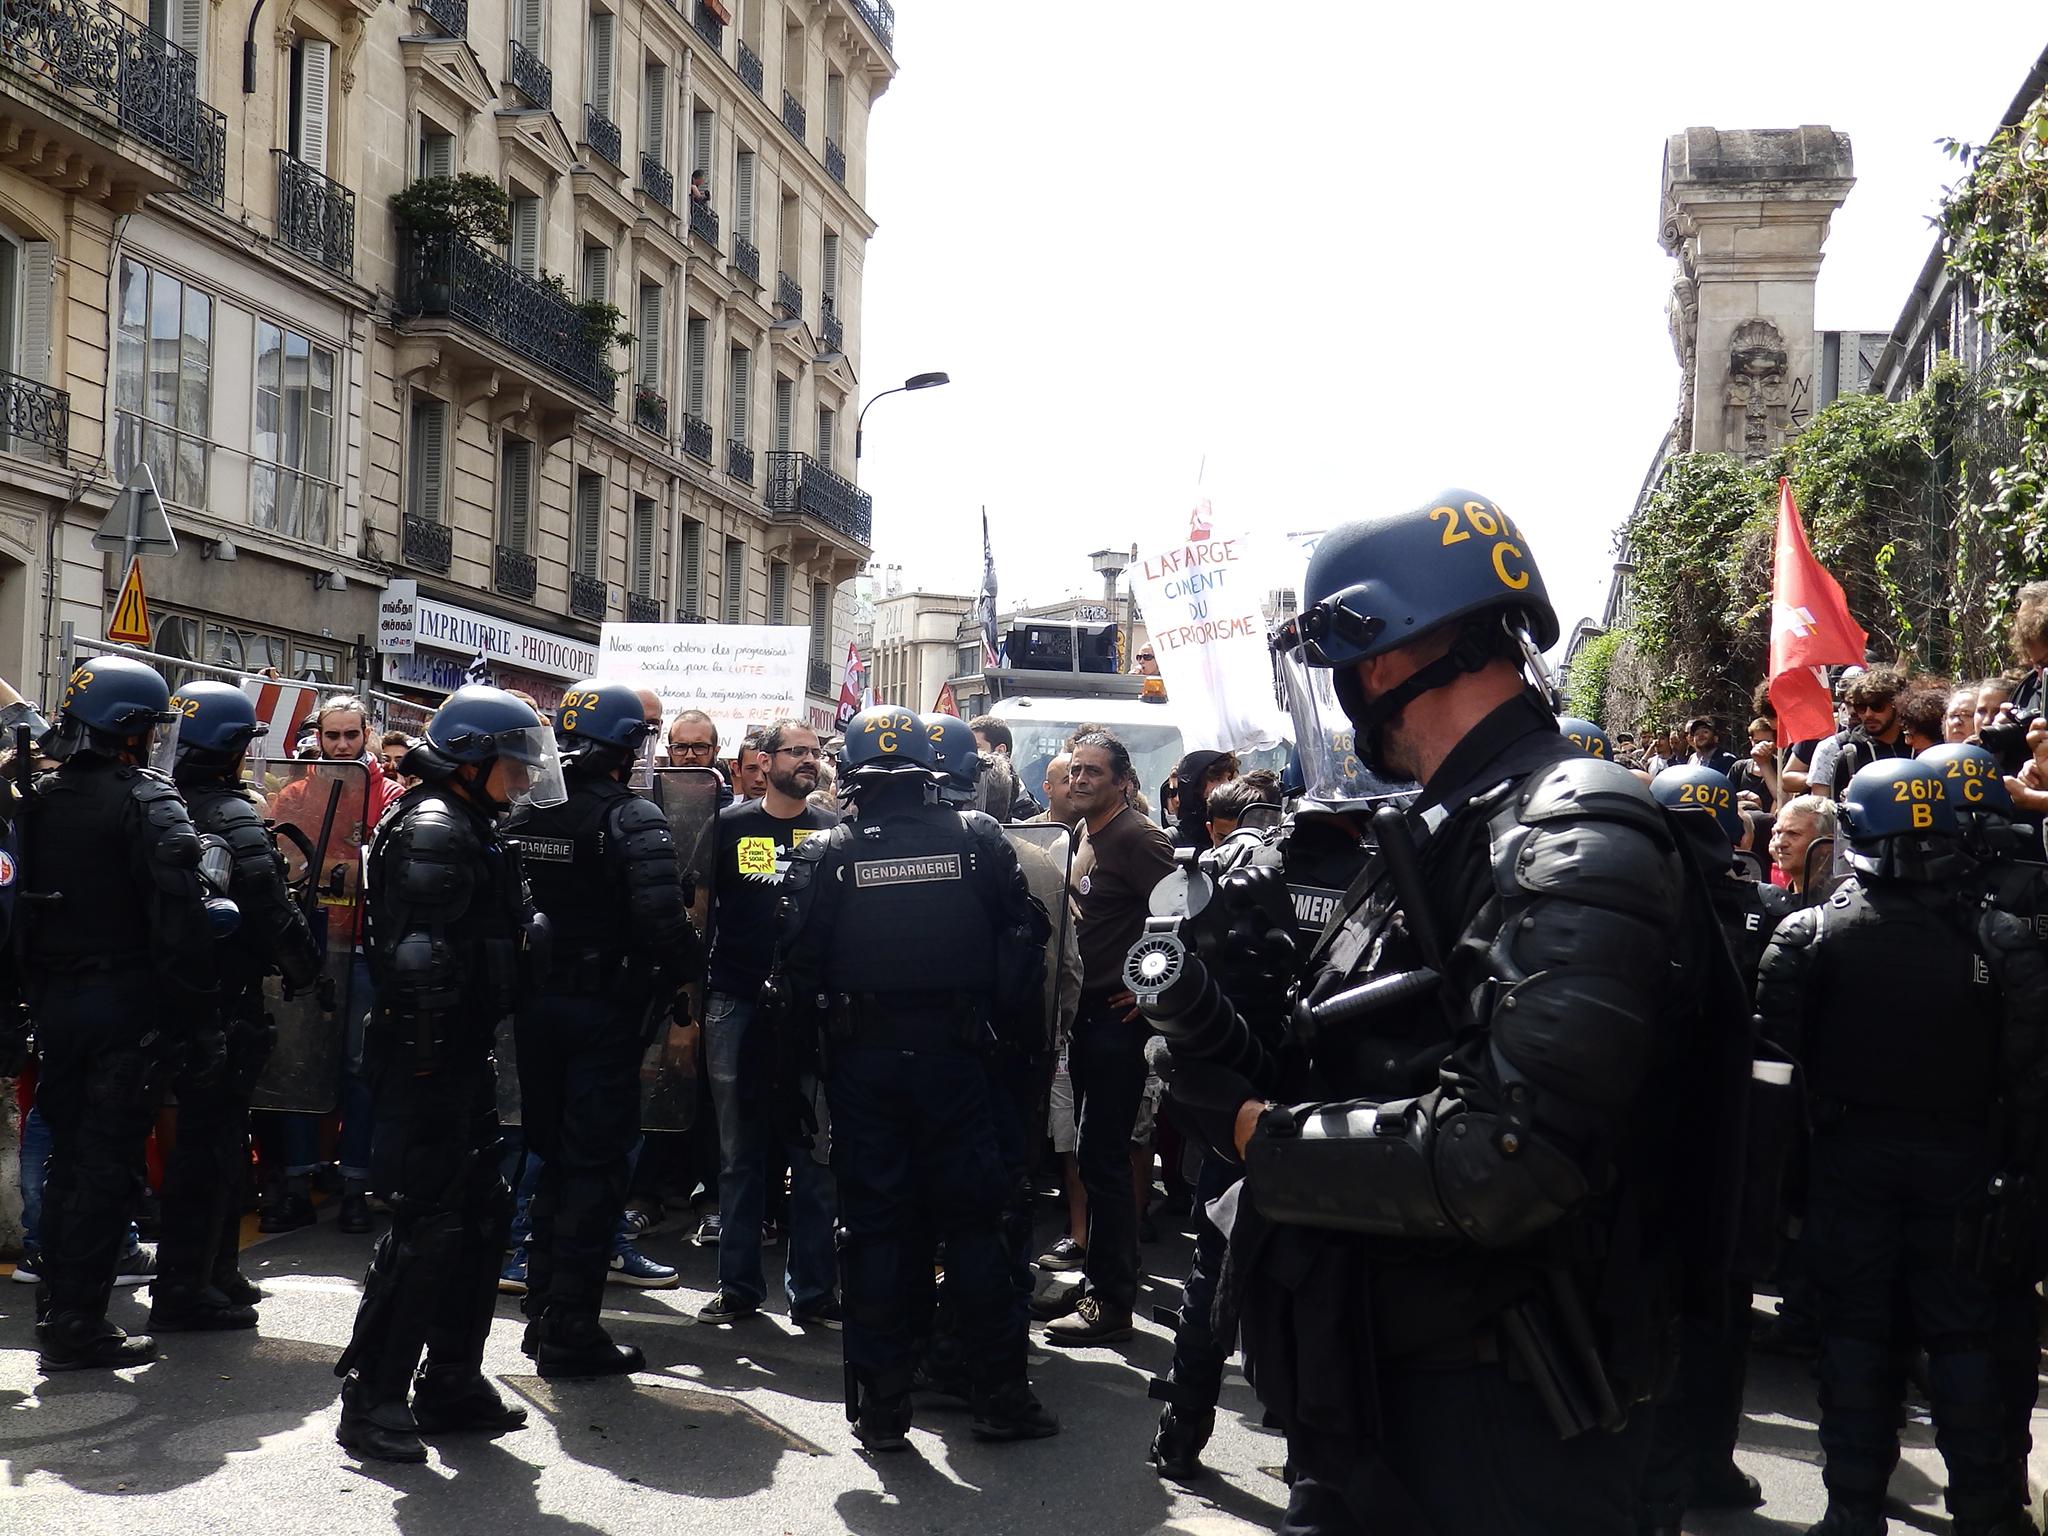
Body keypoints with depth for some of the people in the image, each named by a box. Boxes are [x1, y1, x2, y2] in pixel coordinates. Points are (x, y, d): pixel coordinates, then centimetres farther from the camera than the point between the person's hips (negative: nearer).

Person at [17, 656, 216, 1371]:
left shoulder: (37, 800, 9)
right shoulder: (149, 802, -13)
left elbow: (22, 908, 13)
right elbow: (178, 923, -20)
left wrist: (36, 996, 19)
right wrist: (198, 1024, -17)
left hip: (54, 1006, 7)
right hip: (124, 1009, -7)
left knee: (67, 1153, 17)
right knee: (107, 1164, -1)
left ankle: (55, 1305, 25)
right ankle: (77, 1323, 2)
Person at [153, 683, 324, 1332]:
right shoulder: (235, 820, -15)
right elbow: (274, 914, -21)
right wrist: (317, 982, -12)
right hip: (227, 1002, -9)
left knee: (215, 1135, 20)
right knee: (211, 1139, -3)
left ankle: (213, 1271, 30)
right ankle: (183, 1290, 1)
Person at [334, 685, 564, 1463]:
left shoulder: (473, 830, 18)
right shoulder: (434, 830, -15)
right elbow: (419, 954, -24)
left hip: (461, 1056, 11)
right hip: (426, 1056, -11)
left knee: (481, 1215, 15)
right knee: (425, 1224, -6)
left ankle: (451, 1384, 25)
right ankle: (372, 1398, 2)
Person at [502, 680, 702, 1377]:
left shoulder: (520, 816, 5)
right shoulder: (632, 819, -14)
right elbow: (664, 923, -24)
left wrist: (521, 981, 16)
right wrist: (674, 977, -7)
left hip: (535, 1006, 6)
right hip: (605, 1012, -6)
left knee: (552, 1156, 18)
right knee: (594, 1164, 2)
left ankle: (543, 1312, 26)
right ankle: (571, 1329, 5)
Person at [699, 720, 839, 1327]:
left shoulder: (835, 831, 7)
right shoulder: (730, 826, 5)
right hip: (738, 1008, 0)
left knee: (816, 1156, 2)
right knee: (740, 1155, 7)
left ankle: (812, 1292, 9)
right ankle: (739, 1287, 15)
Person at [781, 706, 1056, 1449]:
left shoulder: (827, 853, -4)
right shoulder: (978, 838, -1)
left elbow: (801, 963, -5)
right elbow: (1024, 938, 0)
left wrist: (824, 1018, 11)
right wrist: (1010, 1022, 10)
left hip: (861, 1060, 0)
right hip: (954, 1054, 1)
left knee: (873, 1226, 6)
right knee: (972, 1221, 8)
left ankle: (880, 1408, 10)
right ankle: (999, 1396, 13)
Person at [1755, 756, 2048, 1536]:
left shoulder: (1809, 933, -12)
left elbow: (1777, 1051, -11)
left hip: (1851, 1154, 0)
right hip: (1959, 1158, 1)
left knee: (1856, 1327, 10)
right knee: (1961, 1333, 12)